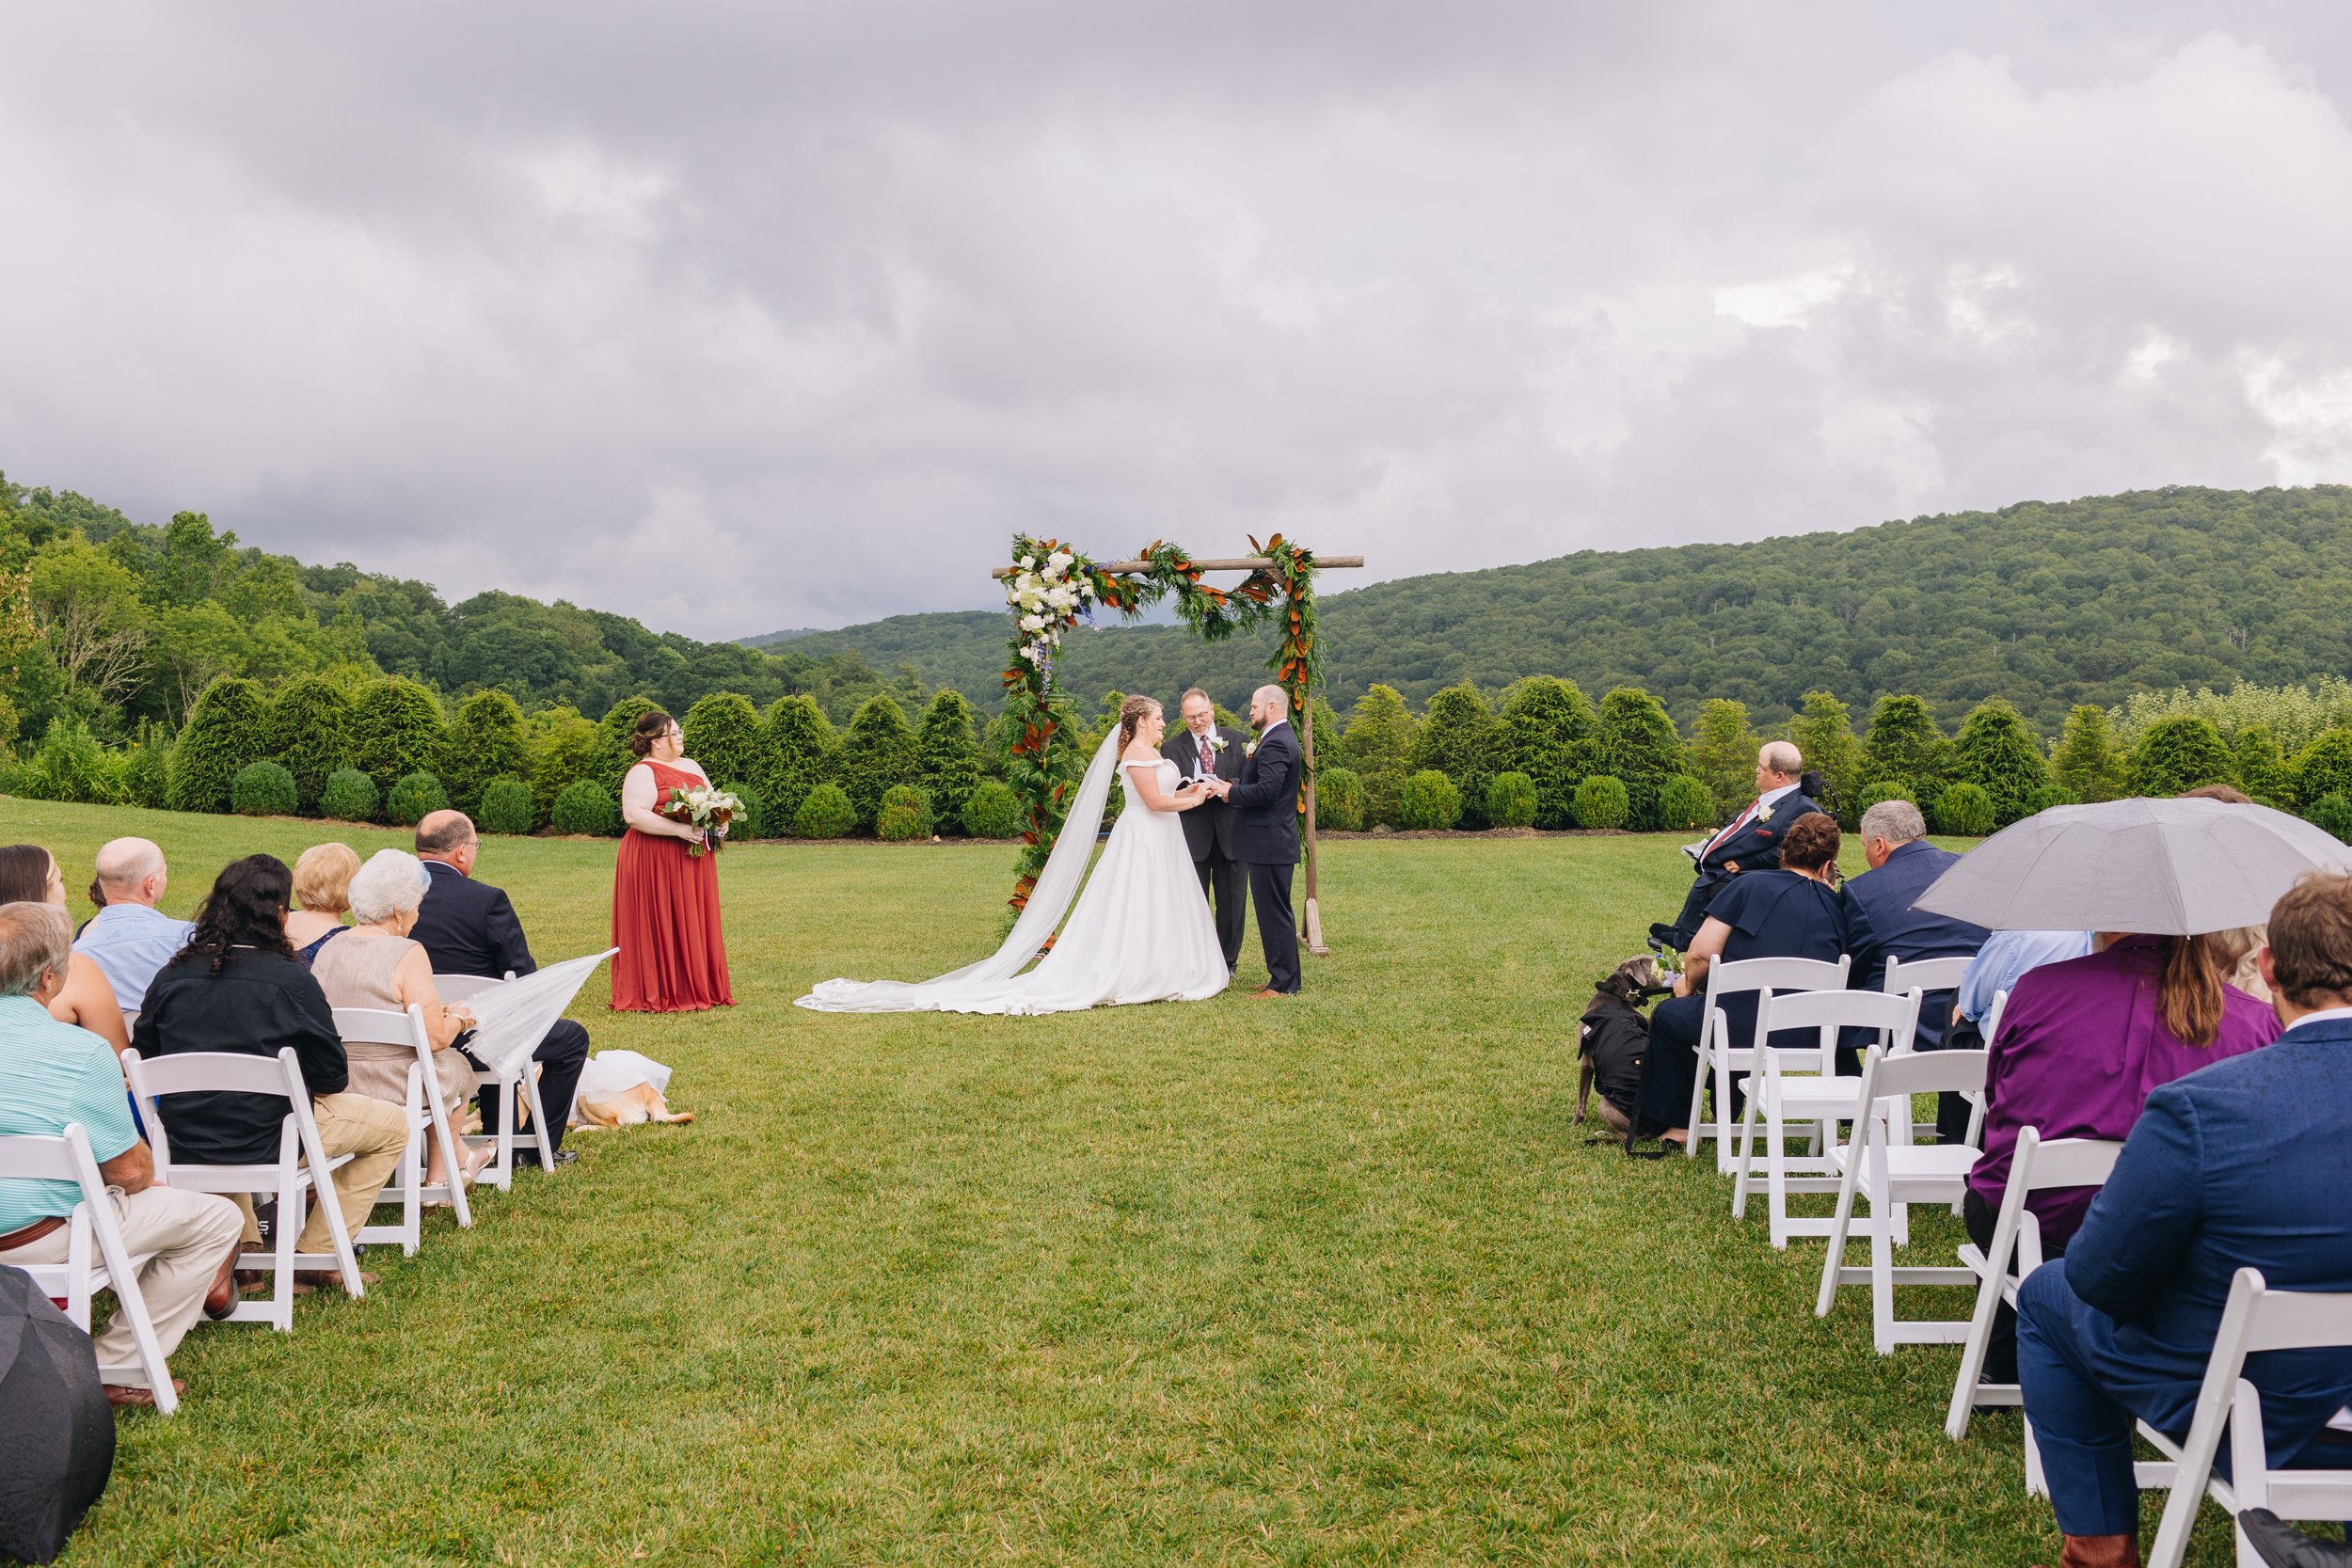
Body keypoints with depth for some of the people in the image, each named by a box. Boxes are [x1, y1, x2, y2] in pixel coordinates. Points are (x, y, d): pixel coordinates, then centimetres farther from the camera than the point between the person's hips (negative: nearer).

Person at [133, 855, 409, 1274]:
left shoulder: (171, 976, -3)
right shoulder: (291, 981, -15)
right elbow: (332, 1078, -8)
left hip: (183, 1146, 6)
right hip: (267, 1143, -5)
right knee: (394, 1126, 13)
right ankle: (315, 1254, 16)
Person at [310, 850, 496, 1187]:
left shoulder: (327, 950, 1)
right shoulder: (408, 954, -18)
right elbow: (435, 1038, -19)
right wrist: (459, 1018, 4)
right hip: (390, 1090, -6)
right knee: (457, 1065, 26)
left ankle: (455, 1159, 45)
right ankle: (440, 1176, 39)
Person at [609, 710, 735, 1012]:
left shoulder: (692, 766, 17)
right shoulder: (643, 772, -8)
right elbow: (633, 814, -20)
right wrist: (679, 829, -24)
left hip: (694, 860, 7)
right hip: (654, 861, -7)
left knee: (696, 924, 9)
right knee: (659, 926, -3)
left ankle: (698, 989, 16)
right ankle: (655, 994, 3)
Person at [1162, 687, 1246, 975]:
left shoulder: (1234, 741, 8)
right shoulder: (1173, 747, 4)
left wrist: (1229, 788, -19)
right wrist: (1192, 789, -24)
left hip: (1230, 831, 1)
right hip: (1193, 834, -1)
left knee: (1232, 902, 7)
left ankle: (1227, 961, 20)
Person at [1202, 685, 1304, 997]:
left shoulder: (1276, 743, -18)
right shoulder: (1281, 738, 16)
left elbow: (1266, 790, -27)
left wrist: (1229, 792, -14)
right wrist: (1233, 787, 4)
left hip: (1269, 842, -11)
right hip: (1272, 841, 11)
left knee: (1275, 913, -5)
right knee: (1276, 912, 16)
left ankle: (1283, 984, 0)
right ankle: (1284, 977, 23)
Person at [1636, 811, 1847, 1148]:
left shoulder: (1750, 884, -4)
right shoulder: (1837, 909, 5)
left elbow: (1700, 955, -8)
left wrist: (1688, 986, 14)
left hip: (1741, 1030, -5)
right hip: (1806, 1041, 5)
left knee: (1668, 1015, 26)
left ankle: (1672, 1121, 33)